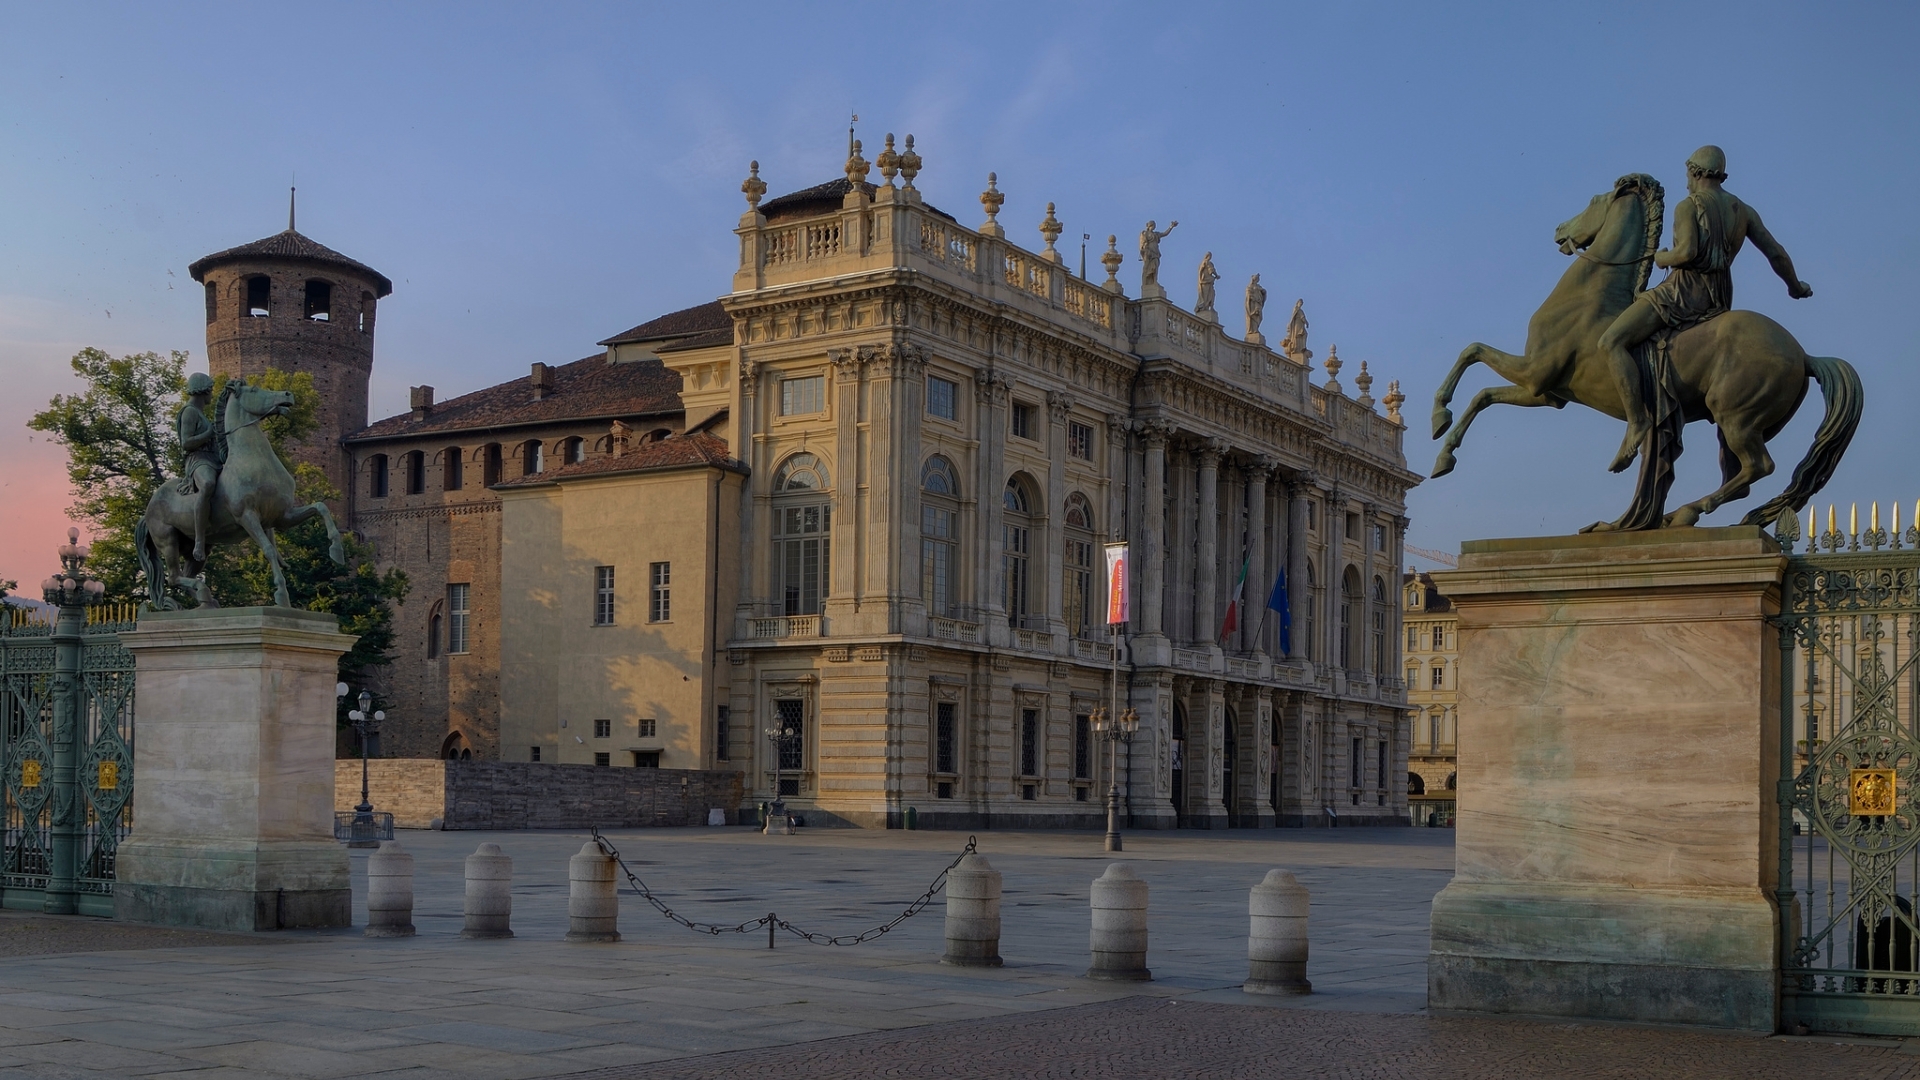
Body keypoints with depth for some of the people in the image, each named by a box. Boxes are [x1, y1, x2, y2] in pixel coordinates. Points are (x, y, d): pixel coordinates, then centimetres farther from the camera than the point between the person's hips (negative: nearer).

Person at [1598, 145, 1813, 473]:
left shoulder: (1688, 206, -6)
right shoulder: (1744, 211, 13)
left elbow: (1687, 252, -21)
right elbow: (1776, 253, 12)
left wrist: (1661, 257, 0)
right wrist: (1795, 287, 28)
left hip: (1682, 292, -8)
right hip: (1720, 299, 8)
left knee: (1612, 342, -15)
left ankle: (1637, 422, -29)